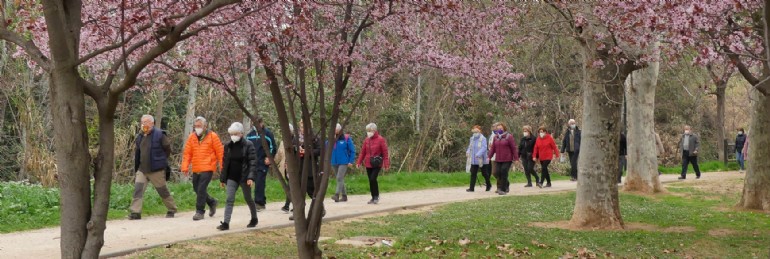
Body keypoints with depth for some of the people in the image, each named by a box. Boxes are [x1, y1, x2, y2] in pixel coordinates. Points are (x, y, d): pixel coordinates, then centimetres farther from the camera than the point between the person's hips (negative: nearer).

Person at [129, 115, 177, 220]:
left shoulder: (159, 135, -10)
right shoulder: (140, 136, 9)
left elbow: (167, 149, -3)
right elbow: (137, 153, 16)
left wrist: (161, 160, 3)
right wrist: (136, 168, 14)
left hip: (156, 170, -5)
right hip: (142, 169, 5)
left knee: (163, 191, 6)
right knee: (138, 189, -9)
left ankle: (172, 210, 24)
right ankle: (135, 212, -9)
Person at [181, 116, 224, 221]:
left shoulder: (212, 136, -3)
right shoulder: (192, 137, 8)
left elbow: (220, 152, -2)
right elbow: (187, 153, 7)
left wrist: (222, 167, -4)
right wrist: (185, 167, -3)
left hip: (208, 168, -5)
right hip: (196, 169, 5)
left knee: (201, 189, -12)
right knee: (197, 189, 10)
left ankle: (200, 211, -2)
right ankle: (212, 202, 32)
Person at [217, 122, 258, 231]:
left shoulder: (248, 145, -6)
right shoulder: (228, 146, 6)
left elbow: (252, 162, -11)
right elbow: (225, 163, 11)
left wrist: (251, 177, -21)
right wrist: (222, 179, 10)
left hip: (244, 177, -3)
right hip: (231, 177, 3)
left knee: (248, 199, 12)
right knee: (229, 199, -7)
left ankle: (254, 218, 32)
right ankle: (226, 223, -11)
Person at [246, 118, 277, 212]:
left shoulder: (267, 133, -2)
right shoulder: (250, 134, 12)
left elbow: (273, 148, -2)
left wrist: (269, 158, -11)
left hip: (263, 163, -5)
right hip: (252, 163, 5)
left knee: (259, 183, -12)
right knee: (258, 182, 8)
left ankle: (259, 202, -12)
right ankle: (262, 202, 15)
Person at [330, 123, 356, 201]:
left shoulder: (346, 138, -4)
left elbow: (352, 150, -2)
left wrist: (351, 161, -8)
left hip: (343, 162, -5)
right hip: (334, 163, 5)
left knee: (339, 178, -16)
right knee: (340, 179, 12)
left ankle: (337, 195, -24)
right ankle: (344, 196, 21)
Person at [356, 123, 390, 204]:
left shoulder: (380, 139, -6)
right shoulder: (367, 140, 8)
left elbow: (385, 152, -6)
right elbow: (363, 152, 12)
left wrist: (386, 164, -10)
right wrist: (359, 162, 6)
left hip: (377, 164, -5)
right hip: (368, 164, 5)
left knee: (373, 179, -16)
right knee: (370, 180, 7)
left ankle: (376, 196, 1)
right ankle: (373, 197, 18)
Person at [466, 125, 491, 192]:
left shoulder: (483, 139, -13)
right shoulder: (472, 138, 7)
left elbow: (484, 148, -24)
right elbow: (470, 146, 18)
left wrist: (478, 154, -36)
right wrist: (468, 151, -2)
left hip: (481, 160, -5)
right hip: (474, 160, 5)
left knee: (484, 173, 8)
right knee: (473, 174, 0)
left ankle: (489, 185, 30)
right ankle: (472, 188, 1)